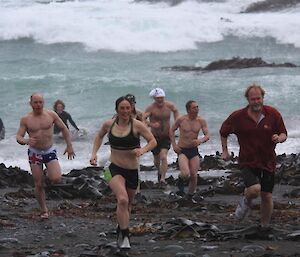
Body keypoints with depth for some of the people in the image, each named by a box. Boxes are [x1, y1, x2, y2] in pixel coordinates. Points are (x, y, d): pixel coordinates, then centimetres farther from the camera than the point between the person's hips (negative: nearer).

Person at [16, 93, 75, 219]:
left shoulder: (51, 115, -3)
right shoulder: (25, 119, -5)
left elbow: (64, 129, 7)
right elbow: (18, 137, -5)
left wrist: (69, 146, 5)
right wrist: (26, 141, -28)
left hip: (50, 151, 0)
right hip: (34, 153, 0)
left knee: (56, 179, -19)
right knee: (38, 185, 0)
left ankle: (49, 174, 18)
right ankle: (44, 210, 16)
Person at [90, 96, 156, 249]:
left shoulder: (137, 125, -9)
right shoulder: (109, 124, -1)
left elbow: (153, 141, -6)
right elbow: (99, 136, 20)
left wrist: (143, 150, -25)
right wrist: (94, 153, 8)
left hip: (132, 170, 1)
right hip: (115, 169, -1)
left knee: (127, 204, 18)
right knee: (122, 200, -25)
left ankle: (121, 230, 45)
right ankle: (124, 237, -20)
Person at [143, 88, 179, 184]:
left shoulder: (169, 105, -5)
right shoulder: (151, 108, -16)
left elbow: (175, 111, 19)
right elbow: (143, 119, -26)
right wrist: (152, 124, -42)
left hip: (166, 136, 0)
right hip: (155, 137, 0)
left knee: (163, 157, -18)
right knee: (157, 159, 14)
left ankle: (163, 178, -19)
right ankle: (159, 172, 45)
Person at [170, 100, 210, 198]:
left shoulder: (201, 121, -2)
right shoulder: (181, 120, -7)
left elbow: (207, 135, -5)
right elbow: (172, 130, 8)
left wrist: (201, 140, -27)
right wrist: (174, 144, -3)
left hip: (194, 151, 3)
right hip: (182, 151, -3)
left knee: (194, 175, -1)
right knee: (186, 174, -22)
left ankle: (190, 196, 21)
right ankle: (180, 181, 15)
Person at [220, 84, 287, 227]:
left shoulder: (273, 114, -4)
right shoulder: (238, 116, -6)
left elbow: (284, 134, 5)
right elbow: (223, 132, 12)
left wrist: (279, 138, -18)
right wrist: (225, 151, 8)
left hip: (268, 163, 2)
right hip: (248, 162, -2)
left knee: (267, 196, 5)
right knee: (254, 189, -25)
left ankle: (265, 227, 25)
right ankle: (246, 202, 11)